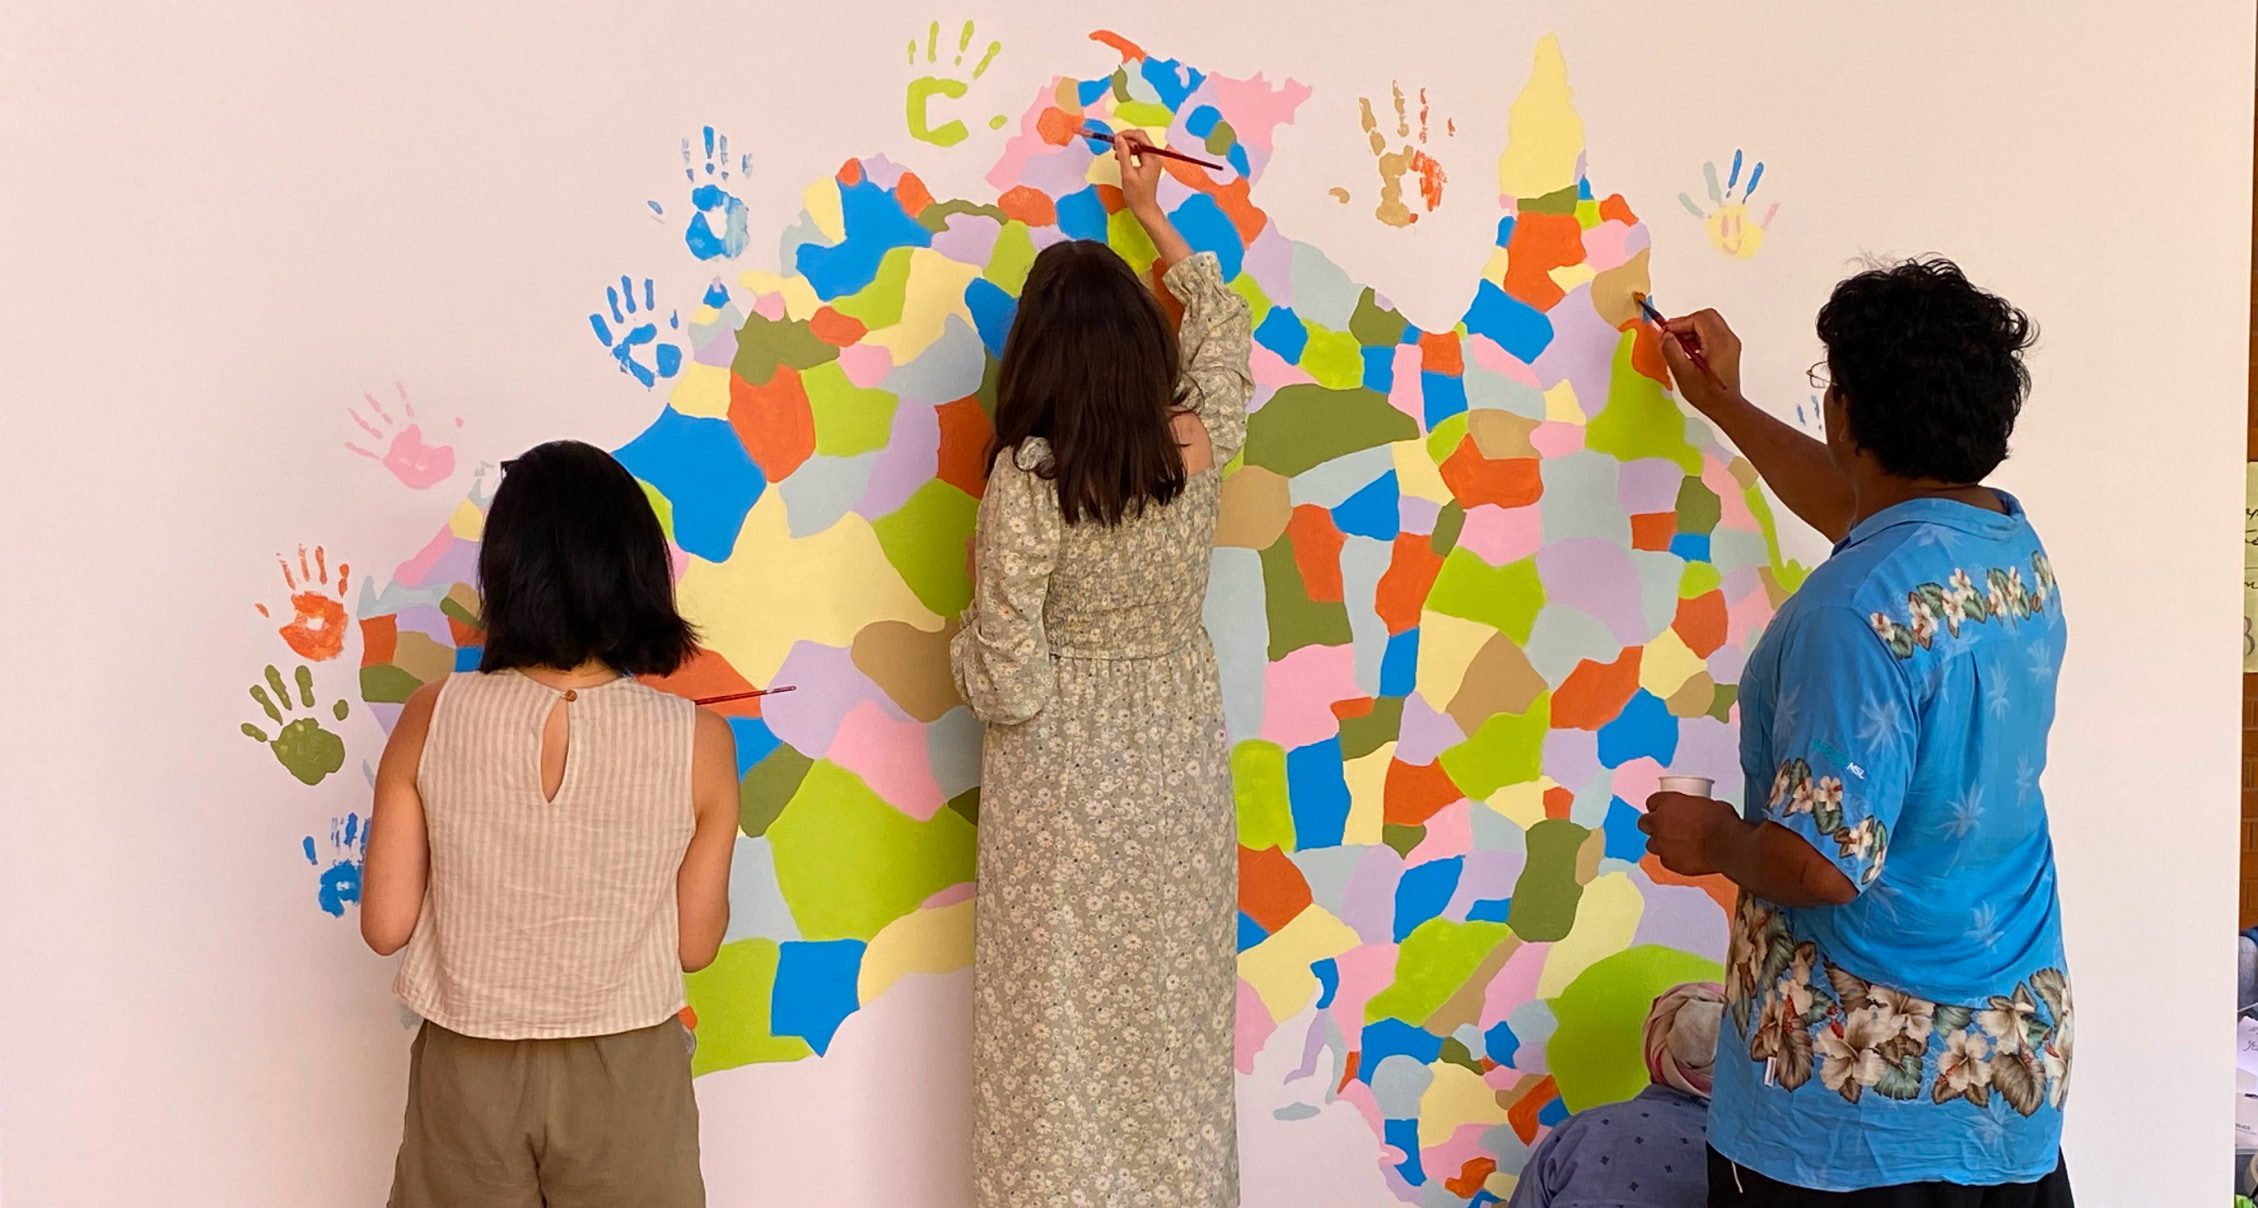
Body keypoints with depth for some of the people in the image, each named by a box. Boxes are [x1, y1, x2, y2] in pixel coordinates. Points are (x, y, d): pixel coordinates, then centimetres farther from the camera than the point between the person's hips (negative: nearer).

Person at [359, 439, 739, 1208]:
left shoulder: (433, 720, -13)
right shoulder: (696, 742, -15)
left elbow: (386, 926, -6)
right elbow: (696, 943, -5)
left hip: (468, 1071, 1)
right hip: (624, 1077, -1)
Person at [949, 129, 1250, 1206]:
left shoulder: (1026, 482, -21)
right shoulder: (1198, 448, -8)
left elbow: (1009, 686, -19)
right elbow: (1222, 328, 16)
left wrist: (973, 634, 3)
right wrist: (1154, 218, 25)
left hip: (1064, 774, -4)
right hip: (1178, 761, 4)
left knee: (1064, 1011, 8)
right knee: (1172, 1006, 15)